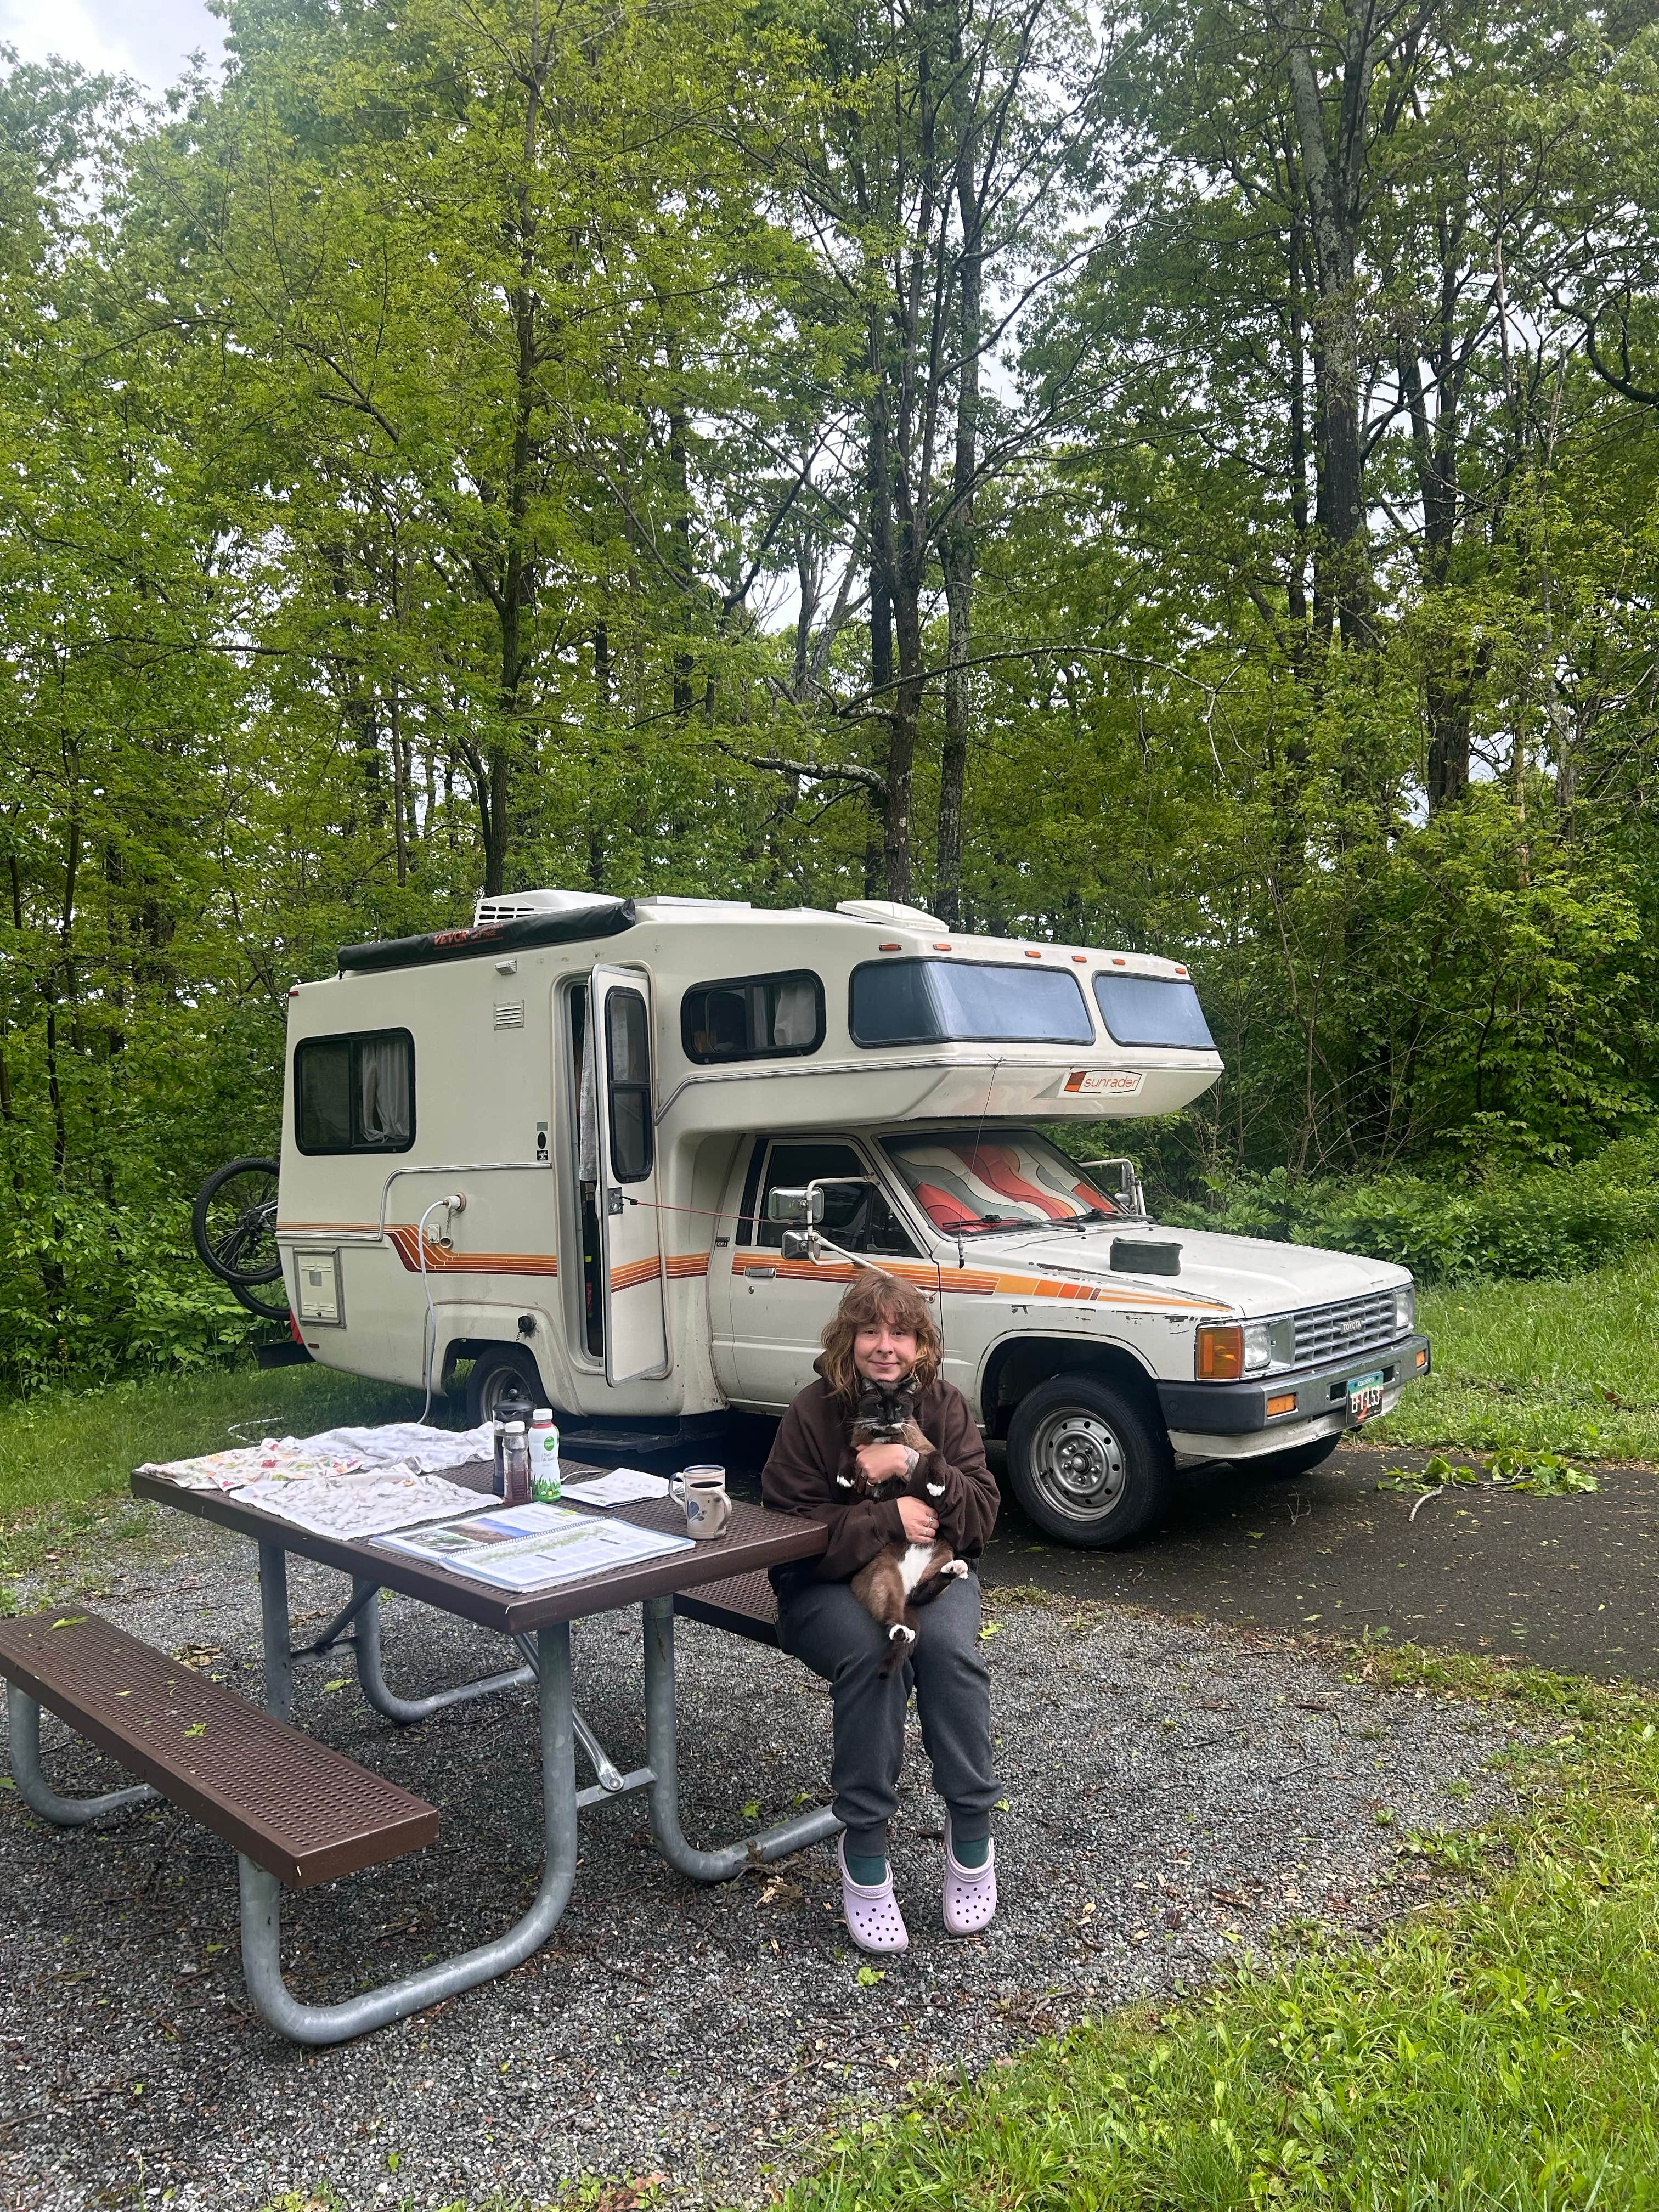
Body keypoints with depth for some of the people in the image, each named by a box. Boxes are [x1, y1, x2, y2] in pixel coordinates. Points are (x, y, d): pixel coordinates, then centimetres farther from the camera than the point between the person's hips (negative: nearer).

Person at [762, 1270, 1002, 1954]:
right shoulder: (813, 1413, -9)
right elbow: (792, 1528, -14)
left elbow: (982, 1511, -7)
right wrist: (889, 1518, -24)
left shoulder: (944, 1405, -1)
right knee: (871, 1652, -33)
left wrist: (915, 1465, -22)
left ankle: (971, 1836, -15)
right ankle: (864, 1853, -21)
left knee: (949, 1645, -30)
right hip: (828, 1584, -2)